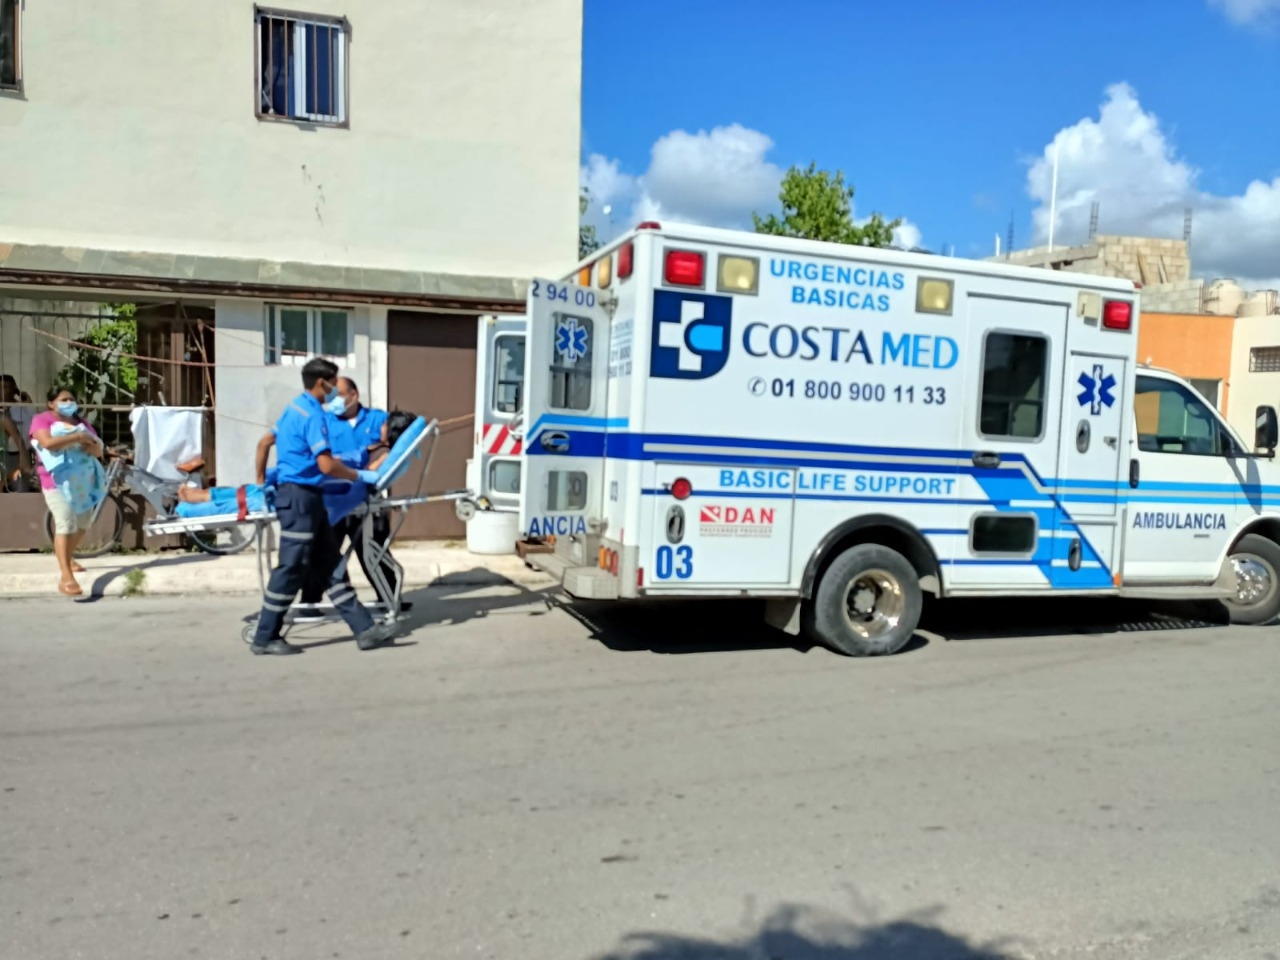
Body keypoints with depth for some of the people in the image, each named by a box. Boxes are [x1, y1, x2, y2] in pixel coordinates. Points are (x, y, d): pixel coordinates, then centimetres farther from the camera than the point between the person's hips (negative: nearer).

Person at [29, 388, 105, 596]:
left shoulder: (82, 422, 15)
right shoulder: (42, 420, -1)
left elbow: (98, 451, 8)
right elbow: (48, 442, -21)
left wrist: (87, 443, -14)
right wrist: (77, 437, -15)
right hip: (57, 480, -6)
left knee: (83, 523, 17)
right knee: (66, 523, -20)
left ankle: (69, 557, 44)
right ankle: (66, 577, -26)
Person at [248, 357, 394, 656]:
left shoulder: (295, 408, 16)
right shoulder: (313, 415, -15)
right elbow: (326, 466, -22)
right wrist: (360, 476, -10)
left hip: (297, 492, 11)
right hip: (301, 496, -11)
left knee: (331, 565, 6)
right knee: (291, 569, -4)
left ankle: (364, 629, 7)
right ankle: (265, 638, 7)